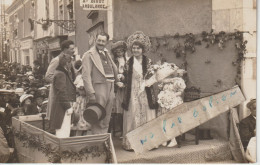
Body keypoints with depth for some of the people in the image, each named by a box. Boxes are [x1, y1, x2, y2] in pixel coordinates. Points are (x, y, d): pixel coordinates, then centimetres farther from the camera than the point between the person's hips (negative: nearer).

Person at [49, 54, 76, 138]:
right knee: (63, 132, -10)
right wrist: (68, 106, -19)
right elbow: (62, 92, -20)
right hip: (61, 106, -11)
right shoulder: (60, 74, -14)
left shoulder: (61, 73, 18)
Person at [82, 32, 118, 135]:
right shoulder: (89, 55, -5)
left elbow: (114, 70, 25)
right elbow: (86, 76, -12)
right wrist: (91, 94, -17)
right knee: (98, 120, -5)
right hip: (99, 88, -7)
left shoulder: (107, 54, 18)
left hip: (110, 88, 7)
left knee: (106, 120, 13)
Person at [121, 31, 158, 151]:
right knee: (132, 117, 0)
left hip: (146, 94, 0)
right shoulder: (129, 63, 7)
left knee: (147, 118, 1)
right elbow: (126, 80, 12)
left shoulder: (148, 62, 5)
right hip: (132, 94, 0)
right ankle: (131, 143, 6)